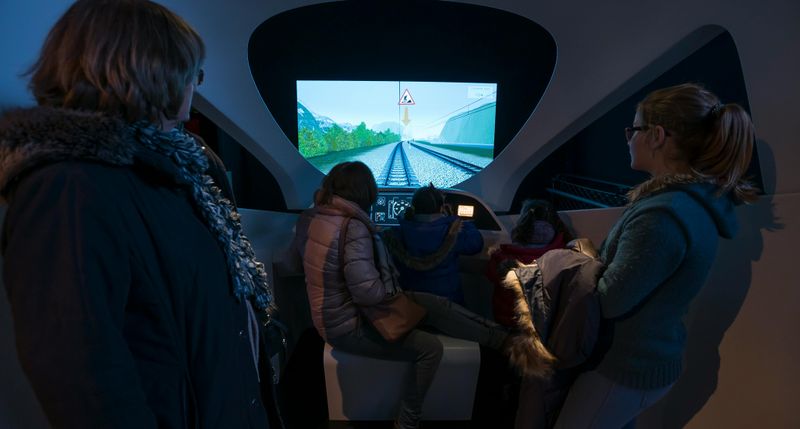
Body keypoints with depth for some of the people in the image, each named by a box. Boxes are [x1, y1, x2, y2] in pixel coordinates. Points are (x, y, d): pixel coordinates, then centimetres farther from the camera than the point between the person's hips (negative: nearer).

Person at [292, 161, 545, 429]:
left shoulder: (309, 216, -2)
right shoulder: (353, 227, -29)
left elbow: (300, 250, 18)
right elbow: (368, 292, -34)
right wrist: (391, 290, -12)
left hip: (336, 309, 9)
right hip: (346, 326, -9)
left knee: (435, 305, 2)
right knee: (430, 348, -6)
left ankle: (504, 339, 8)